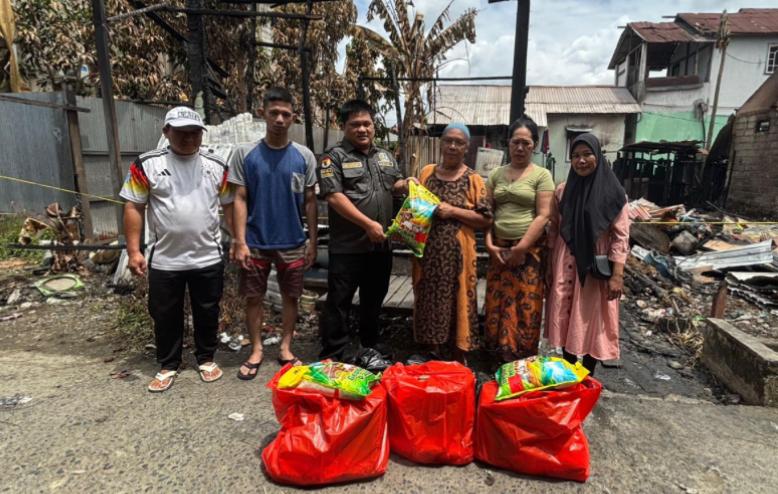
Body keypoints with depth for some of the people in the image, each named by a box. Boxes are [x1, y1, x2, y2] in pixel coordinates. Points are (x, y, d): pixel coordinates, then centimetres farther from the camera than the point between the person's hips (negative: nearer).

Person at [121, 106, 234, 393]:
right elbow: (133, 208, -2)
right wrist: (134, 251, -7)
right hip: (164, 260, -1)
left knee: (207, 313, 13)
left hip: (208, 258, 1)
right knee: (165, 316, 13)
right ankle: (168, 366, 31)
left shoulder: (216, 166, 2)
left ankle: (206, 359, 33)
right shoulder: (147, 165, -4)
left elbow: (229, 206, 7)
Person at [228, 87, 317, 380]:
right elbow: (240, 199, -3)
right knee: (253, 298, 10)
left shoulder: (304, 156, -1)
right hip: (255, 243, 0)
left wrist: (313, 241, 1)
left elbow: (310, 201, 2)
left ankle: (285, 348, 29)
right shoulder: (244, 154, -3)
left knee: (290, 297, 11)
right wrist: (239, 241, -9)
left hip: (293, 244, 1)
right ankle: (256, 351, 28)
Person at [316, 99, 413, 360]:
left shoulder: (385, 156, 13)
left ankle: (371, 346, 36)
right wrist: (368, 224, -21)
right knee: (339, 301, 2)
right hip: (348, 246, -6)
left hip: (381, 244, 6)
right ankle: (333, 356, 14)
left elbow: (395, 185, 23)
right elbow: (334, 196, -17)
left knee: (374, 299, 18)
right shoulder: (334, 157, -7)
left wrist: (406, 185, -3)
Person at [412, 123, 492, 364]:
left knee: (457, 301, 4)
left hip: (456, 252, -3)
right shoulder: (427, 172, 9)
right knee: (429, 300, 11)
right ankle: (433, 352, 29)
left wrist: (453, 211, -15)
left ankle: (459, 359, 20)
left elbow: (486, 219, -5)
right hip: (427, 250, 3)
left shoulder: (473, 179, -2)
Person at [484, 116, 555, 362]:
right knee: (497, 302, 6)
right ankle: (501, 352, 22)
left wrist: (521, 247, -14)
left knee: (525, 304, 1)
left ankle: (522, 358, 16)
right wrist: (489, 243, -4)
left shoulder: (541, 175, -2)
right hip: (499, 248, 4)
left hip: (529, 249, -4)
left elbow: (543, 215, -9)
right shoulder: (496, 174, 10)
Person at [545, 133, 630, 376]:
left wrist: (617, 274, -13)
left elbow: (621, 236, -7)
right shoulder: (563, 191, 3)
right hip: (566, 265, 3)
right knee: (567, 318, 9)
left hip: (597, 267, -2)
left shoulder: (613, 193, -6)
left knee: (593, 321, 6)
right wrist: (549, 266, 5)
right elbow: (553, 229, 7)